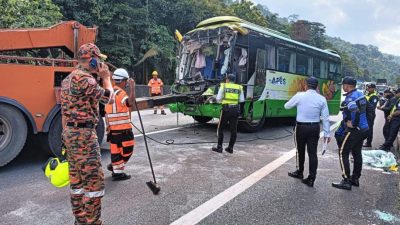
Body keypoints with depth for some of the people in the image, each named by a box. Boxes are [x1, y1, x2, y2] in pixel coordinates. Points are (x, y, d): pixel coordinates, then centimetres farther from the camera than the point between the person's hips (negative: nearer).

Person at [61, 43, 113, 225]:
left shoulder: (68, 79, 17)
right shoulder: (83, 78, -15)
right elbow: (108, 98, -10)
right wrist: (106, 77, 4)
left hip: (70, 132, 10)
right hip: (83, 134, -10)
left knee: (77, 179, 15)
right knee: (94, 179, -5)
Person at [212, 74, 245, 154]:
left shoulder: (223, 86, 3)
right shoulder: (239, 88, 8)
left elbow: (218, 99, -1)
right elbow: (242, 100, 4)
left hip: (226, 109, -2)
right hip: (235, 109, 2)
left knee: (220, 128, 9)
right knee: (234, 130, 9)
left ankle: (219, 147, 8)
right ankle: (230, 148, 12)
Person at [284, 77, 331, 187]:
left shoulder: (299, 96, -8)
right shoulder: (322, 99, -2)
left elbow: (287, 106, 6)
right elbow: (325, 118, -2)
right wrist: (327, 133, 3)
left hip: (301, 127, -1)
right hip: (314, 128, 2)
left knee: (301, 150, 16)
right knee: (312, 153, 5)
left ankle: (300, 172, 34)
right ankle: (311, 179, 6)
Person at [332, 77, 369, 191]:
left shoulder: (350, 97, -18)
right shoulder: (360, 94, 11)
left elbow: (356, 111, -33)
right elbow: (366, 109, 18)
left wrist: (353, 124, -20)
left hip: (354, 130, -10)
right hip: (363, 129, 10)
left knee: (343, 153, -3)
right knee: (357, 153, 17)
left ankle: (346, 181, -2)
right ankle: (355, 179, 26)